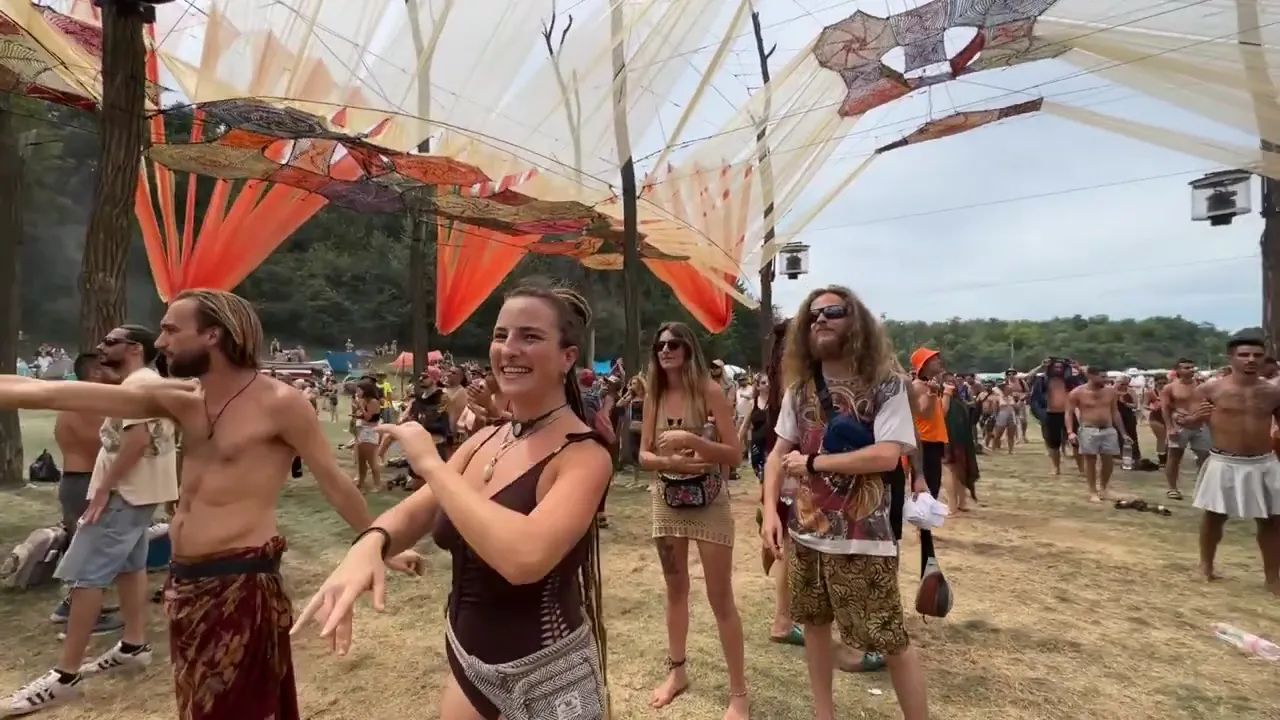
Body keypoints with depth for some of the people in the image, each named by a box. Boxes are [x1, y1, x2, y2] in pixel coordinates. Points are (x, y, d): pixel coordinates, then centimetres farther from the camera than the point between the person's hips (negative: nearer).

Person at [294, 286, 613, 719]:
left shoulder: (583, 455, -22)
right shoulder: (486, 440, 1)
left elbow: (525, 558, -37)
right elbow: (416, 511, 1)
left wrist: (430, 463, -27)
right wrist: (370, 544, -22)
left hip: (546, 678, -6)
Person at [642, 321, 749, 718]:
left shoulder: (710, 391, -12)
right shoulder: (654, 396, 1)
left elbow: (735, 453, -14)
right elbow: (644, 455, 3)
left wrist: (690, 439, -26)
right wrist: (671, 462, -17)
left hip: (708, 504, -4)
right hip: (666, 502, 5)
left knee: (720, 598, 2)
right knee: (675, 590, 19)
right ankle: (677, 671, 37)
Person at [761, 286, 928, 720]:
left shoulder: (886, 384, -10)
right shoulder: (799, 388, 4)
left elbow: (887, 456, -21)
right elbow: (779, 454, 8)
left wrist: (812, 461, -15)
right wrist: (771, 509, -5)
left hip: (861, 536, -5)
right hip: (805, 531, 6)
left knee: (890, 638, 5)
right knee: (814, 623, 18)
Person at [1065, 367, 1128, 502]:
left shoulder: (1110, 391, 7)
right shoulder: (1077, 393, -6)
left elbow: (1115, 412, 15)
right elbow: (1069, 413, -5)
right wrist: (1070, 432, -16)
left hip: (1109, 430, 4)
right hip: (1089, 431, -4)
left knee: (1109, 461, 6)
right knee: (1090, 461, 1)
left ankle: (1102, 488, 28)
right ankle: (1093, 492, 11)